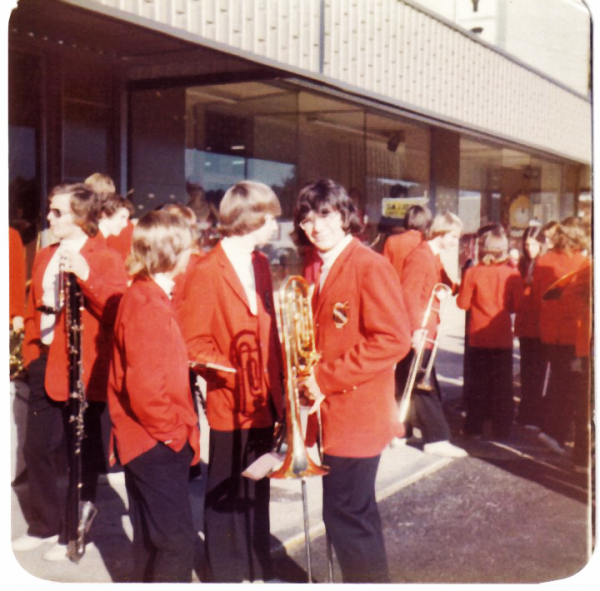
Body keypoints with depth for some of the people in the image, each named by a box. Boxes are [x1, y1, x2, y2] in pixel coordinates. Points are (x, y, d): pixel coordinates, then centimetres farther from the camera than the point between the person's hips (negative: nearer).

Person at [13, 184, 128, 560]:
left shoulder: (106, 259, -7)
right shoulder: (45, 257, 14)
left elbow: (118, 310, -21)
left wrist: (86, 276, -31)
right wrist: (31, 351, 13)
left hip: (84, 369, -6)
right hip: (45, 363, 7)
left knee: (83, 454, 5)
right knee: (37, 448, 12)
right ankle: (45, 525, 29)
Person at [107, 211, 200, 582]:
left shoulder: (148, 297, 10)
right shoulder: (148, 306, -21)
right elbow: (145, 387, -26)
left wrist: (179, 424, 13)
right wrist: (174, 428, -14)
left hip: (155, 440, 10)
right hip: (156, 441, -10)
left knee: (153, 537, 19)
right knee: (178, 540, -7)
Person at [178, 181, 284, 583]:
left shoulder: (260, 264, 10)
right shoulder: (207, 272, -14)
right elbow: (194, 344, -16)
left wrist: (277, 384, 8)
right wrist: (230, 373, -21)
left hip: (263, 401, 7)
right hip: (231, 404, -7)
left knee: (257, 491, 18)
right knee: (226, 496, 9)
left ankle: (258, 570, 32)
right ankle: (226, 576, 24)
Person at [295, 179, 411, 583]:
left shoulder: (370, 266, -13)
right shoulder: (317, 270, 11)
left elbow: (393, 340, -21)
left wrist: (326, 377, -19)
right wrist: (306, 376, 0)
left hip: (356, 412, -8)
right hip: (330, 412, 8)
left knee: (345, 515, -4)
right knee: (353, 513, 19)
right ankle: (365, 579, 34)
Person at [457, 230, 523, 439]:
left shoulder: (473, 273, -11)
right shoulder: (512, 273, -11)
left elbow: (463, 303, -6)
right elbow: (517, 305, -4)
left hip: (478, 335, 1)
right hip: (503, 337, -1)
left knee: (479, 382, 13)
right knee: (502, 384, 9)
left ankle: (474, 427, 17)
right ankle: (501, 429, 12)